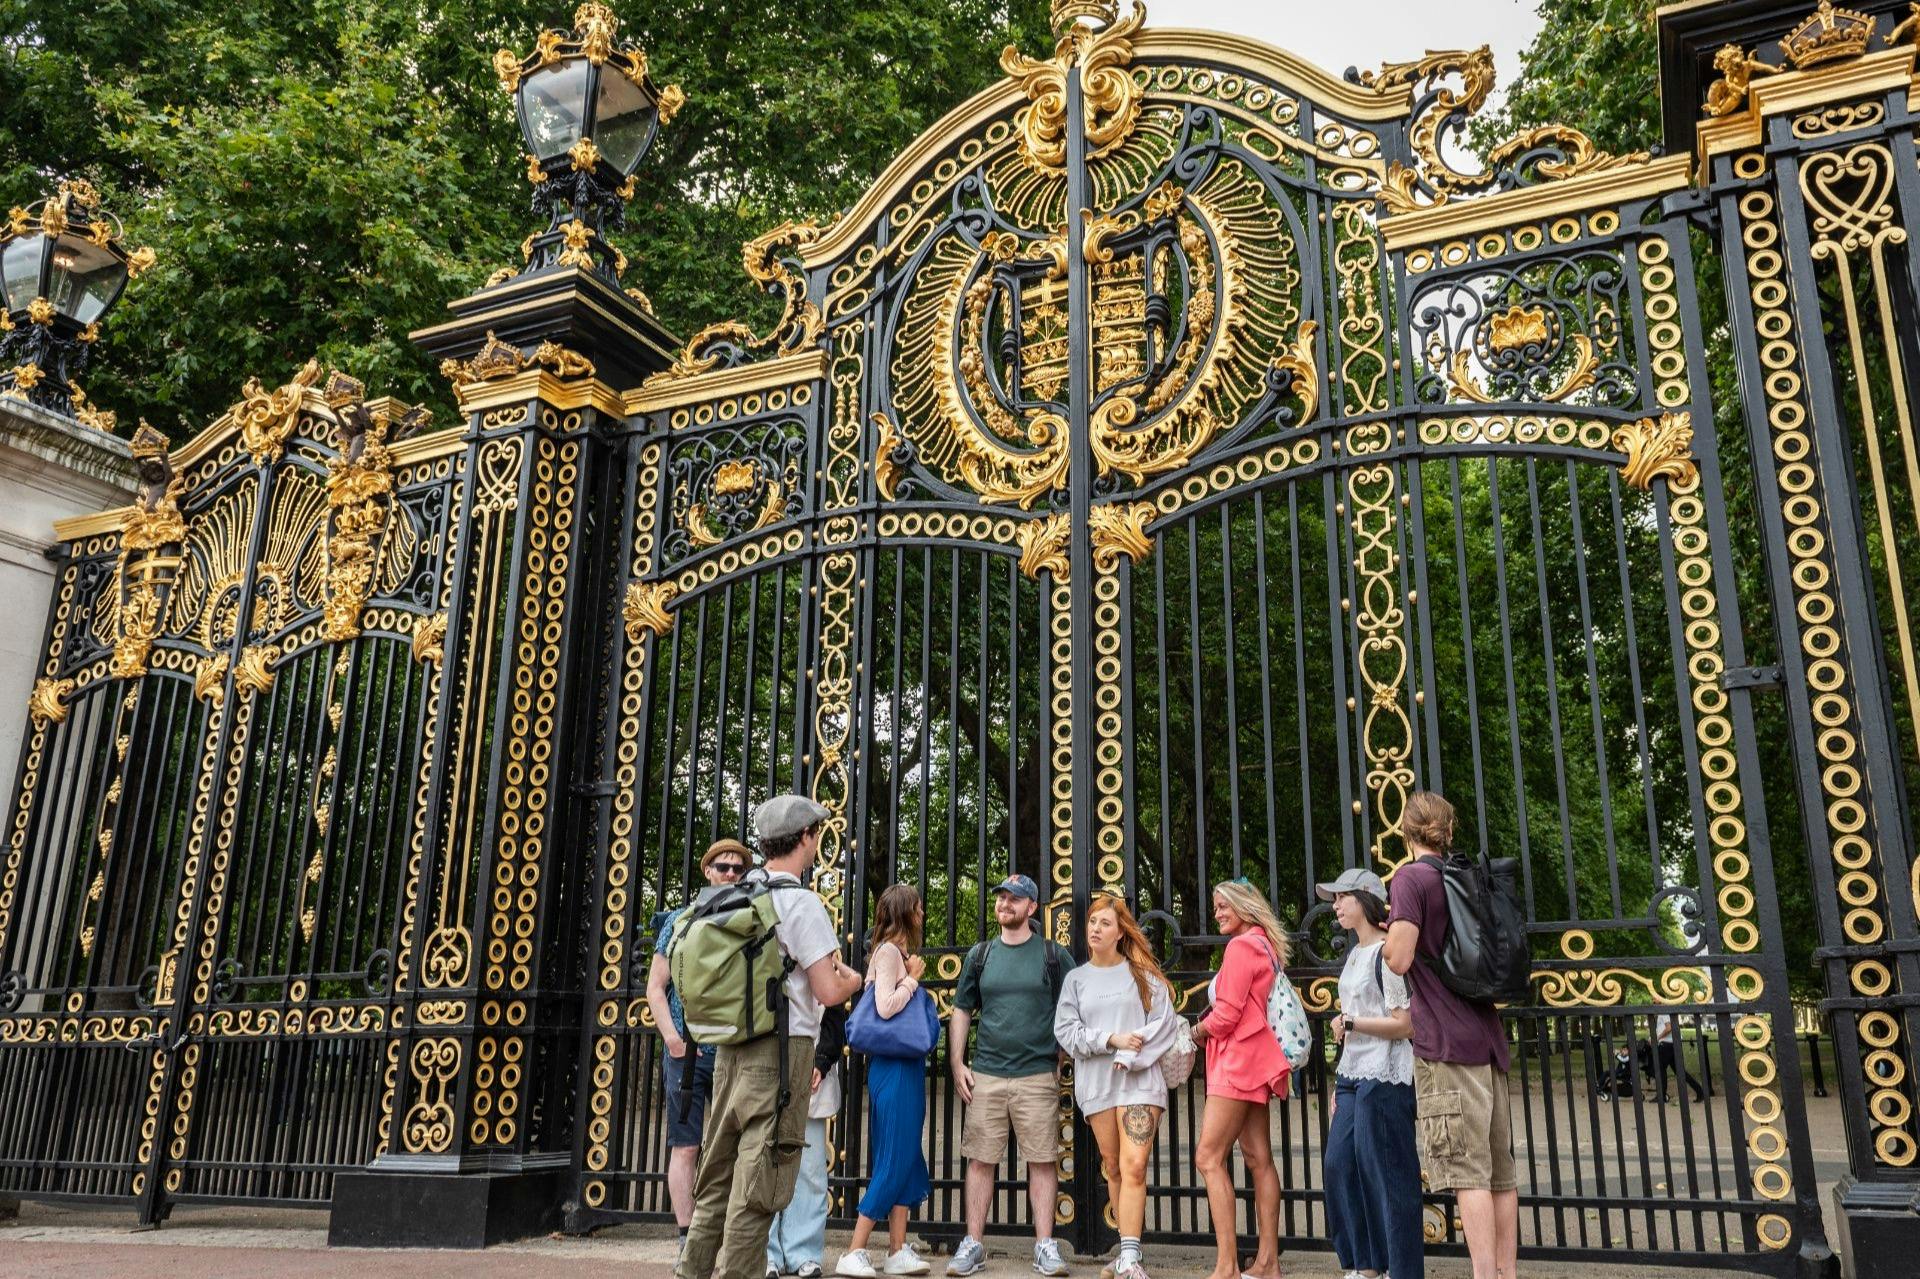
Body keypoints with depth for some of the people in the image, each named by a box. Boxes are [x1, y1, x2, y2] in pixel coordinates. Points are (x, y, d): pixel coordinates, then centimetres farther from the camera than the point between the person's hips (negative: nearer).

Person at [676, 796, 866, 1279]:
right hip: (782, 1050, -7)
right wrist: (852, 980, 8)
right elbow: (828, 992, -13)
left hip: (729, 1049, 7)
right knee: (757, 1188, -1)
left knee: (716, 1177, 15)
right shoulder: (801, 902, -12)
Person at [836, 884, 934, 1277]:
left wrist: (912, 977, 4)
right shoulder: (889, 950, -11)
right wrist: (914, 978, -11)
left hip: (907, 1064, 9)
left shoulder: (900, 951, 15)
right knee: (894, 1159, -7)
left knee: (905, 1158, 9)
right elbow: (886, 1006, -21)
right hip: (894, 1065, -9)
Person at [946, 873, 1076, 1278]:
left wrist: (1065, 1062, -2)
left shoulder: (1055, 955, 4)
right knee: (980, 1160, 4)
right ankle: (973, 1245, 11)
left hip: (1039, 1076, -2)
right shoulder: (980, 955, 11)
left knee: (1042, 1160, 0)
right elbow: (961, 1011, 14)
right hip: (985, 1076, 2)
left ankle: (1044, 1245, 8)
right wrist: (957, 1065, 6)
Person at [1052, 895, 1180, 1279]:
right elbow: (1065, 1031, 3)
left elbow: (1165, 1023, -2)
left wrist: (1130, 1057, -12)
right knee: (1113, 1169, 7)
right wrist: (1112, 1040, -10)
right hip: (1095, 1082, 3)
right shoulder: (1076, 978, 11)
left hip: (1140, 1079, -3)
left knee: (1134, 1167, -14)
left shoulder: (1143, 973, 6)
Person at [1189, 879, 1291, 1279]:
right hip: (1253, 1062, 10)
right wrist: (1211, 1028, 7)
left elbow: (1227, 1014, -15)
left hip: (1238, 1059, -10)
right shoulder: (1266, 947, 16)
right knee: (1258, 1159, 9)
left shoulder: (1241, 946, -12)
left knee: (1209, 1157, -11)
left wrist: (1198, 1031, 2)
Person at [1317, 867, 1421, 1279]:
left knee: (1387, 1172, -4)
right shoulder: (1353, 955, 16)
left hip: (1383, 1076, -9)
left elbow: (1403, 1025, -16)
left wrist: (1347, 1021, -11)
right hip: (1353, 1076, 9)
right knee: (1340, 1164, 7)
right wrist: (1339, 1081, 19)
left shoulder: (1387, 952, -11)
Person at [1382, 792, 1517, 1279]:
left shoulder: (1411, 877, -8)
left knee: (1467, 1169, -7)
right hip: (1487, 1037, 7)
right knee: (1500, 1169, 10)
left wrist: (1392, 927, 4)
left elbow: (1399, 959, -15)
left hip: (1446, 1042, -7)